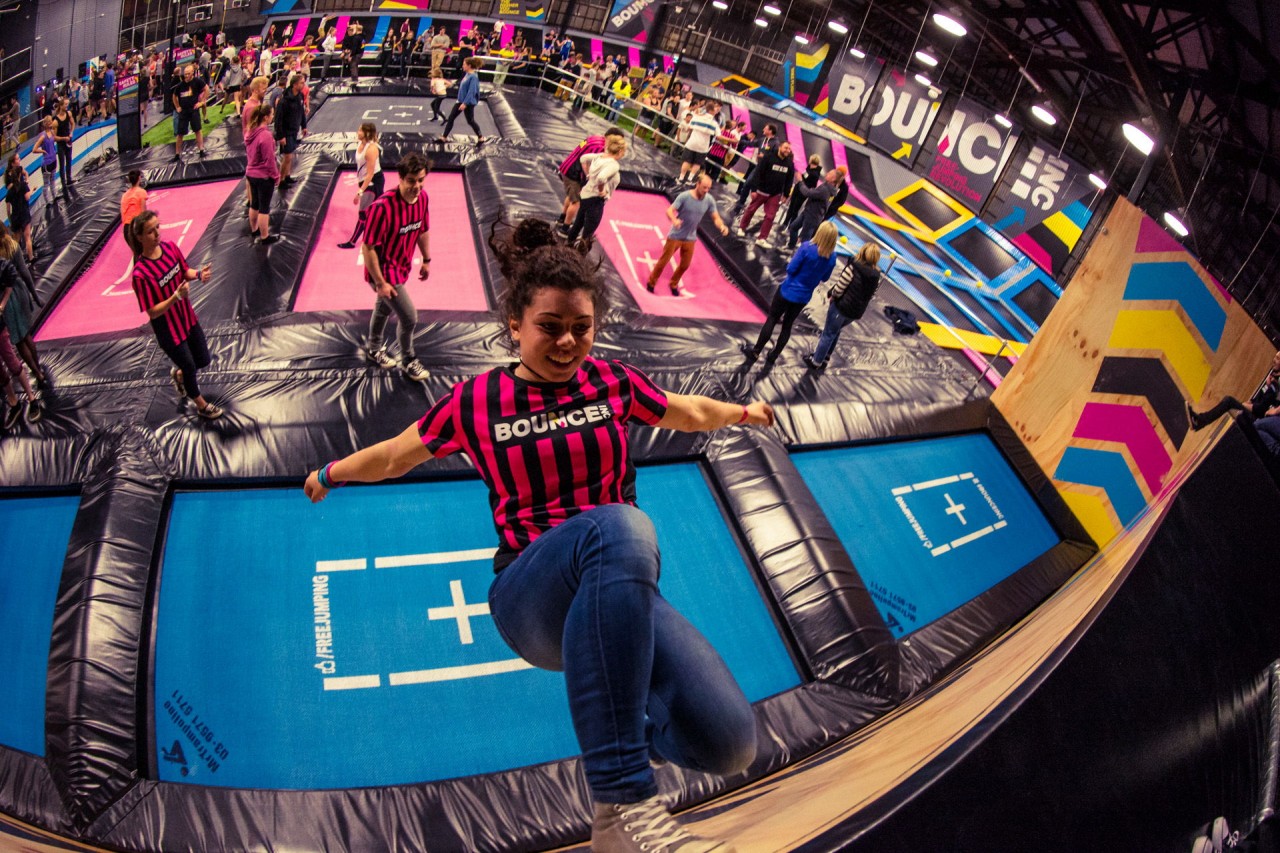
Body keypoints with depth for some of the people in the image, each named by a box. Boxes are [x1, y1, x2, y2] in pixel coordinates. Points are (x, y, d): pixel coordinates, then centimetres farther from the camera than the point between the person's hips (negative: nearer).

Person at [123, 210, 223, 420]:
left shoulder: (170, 247, -12)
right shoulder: (141, 273, -29)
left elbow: (185, 272, 5)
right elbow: (153, 312, -23)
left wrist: (198, 274, -17)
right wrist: (176, 296, -36)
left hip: (188, 318, 6)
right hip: (169, 331, -6)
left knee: (203, 361, 20)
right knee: (190, 368, 16)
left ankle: (177, 374, 54)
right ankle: (201, 405, 43)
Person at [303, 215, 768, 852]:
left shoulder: (613, 381, 6)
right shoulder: (475, 401, 2)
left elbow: (685, 413, 26)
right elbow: (396, 454, 20)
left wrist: (741, 411, 40)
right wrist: (331, 473, 34)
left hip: (624, 589, 3)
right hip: (530, 601, -3)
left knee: (726, 744, -23)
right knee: (620, 525, -42)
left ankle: (619, 692, 12)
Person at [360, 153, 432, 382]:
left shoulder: (422, 197, -10)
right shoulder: (383, 206, -32)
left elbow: (423, 230, 9)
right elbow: (368, 247, -26)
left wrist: (426, 260, 15)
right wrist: (380, 283, -23)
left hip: (402, 267, 8)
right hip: (385, 271, -7)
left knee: (385, 308, 28)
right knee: (409, 318, -3)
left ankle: (373, 347, 53)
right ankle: (408, 362, 23)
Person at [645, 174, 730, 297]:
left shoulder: (709, 200, -11)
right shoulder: (684, 196, -22)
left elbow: (716, 218, -9)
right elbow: (669, 211, -25)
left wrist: (722, 226, -32)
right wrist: (674, 220, -48)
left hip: (690, 238, 4)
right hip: (675, 236, -4)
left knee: (685, 265, 14)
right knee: (663, 261, 5)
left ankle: (673, 284, 37)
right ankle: (651, 283, 25)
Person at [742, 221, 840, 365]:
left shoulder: (807, 248, -24)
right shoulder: (832, 257, -9)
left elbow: (791, 269, -19)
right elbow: (824, 278, 4)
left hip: (789, 290, -4)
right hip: (804, 296, 4)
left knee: (771, 319, 12)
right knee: (787, 325, 18)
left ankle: (755, 352, 19)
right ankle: (773, 357, 28)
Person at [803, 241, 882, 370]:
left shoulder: (854, 267, -18)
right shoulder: (876, 276, -1)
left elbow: (839, 288, -17)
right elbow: (870, 296, 4)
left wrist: (832, 295, 1)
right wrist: (859, 305, 13)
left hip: (841, 306, -5)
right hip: (857, 312, 6)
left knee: (828, 334, 11)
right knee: (835, 331, 27)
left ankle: (816, 362, 23)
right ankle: (824, 358, 38)